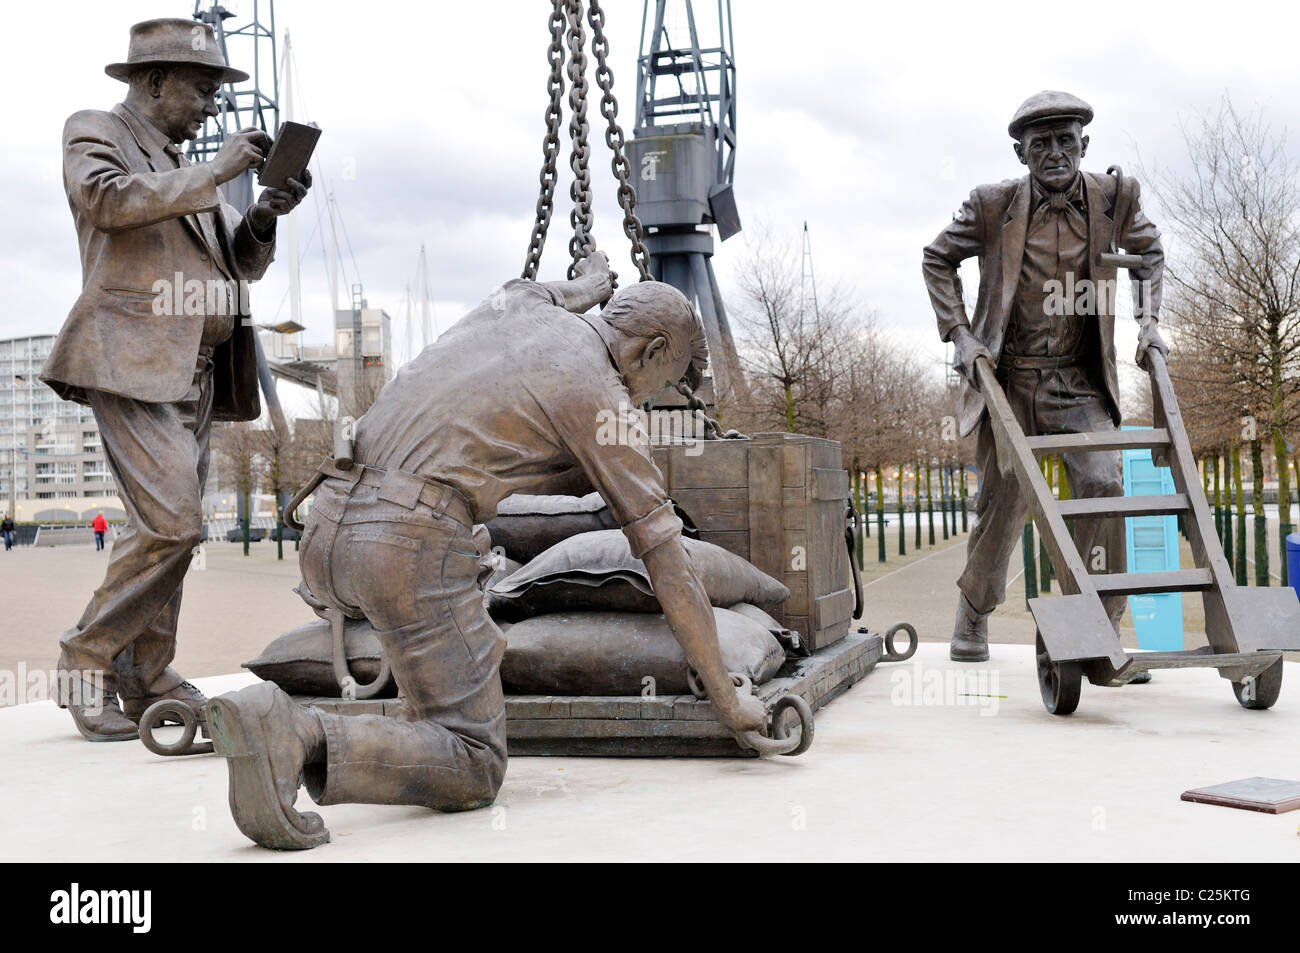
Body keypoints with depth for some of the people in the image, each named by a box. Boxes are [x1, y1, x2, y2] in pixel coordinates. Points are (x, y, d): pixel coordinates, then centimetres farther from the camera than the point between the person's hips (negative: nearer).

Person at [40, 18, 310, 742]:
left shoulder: (186, 168, 27)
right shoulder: (95, 132, 6)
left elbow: (244, 264, 23)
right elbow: (106, 199, -16)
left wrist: (263, 217, 3)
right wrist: (211, 175, -15)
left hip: (197, 369, 8)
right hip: (133, 361, -8)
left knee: (173, 524, 5)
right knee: (173, 520, -18)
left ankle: (147, 677, 12)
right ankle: (87, 664, -4)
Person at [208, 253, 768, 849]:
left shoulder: (517, 300, 22)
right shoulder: (603, 399, 5)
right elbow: (664, 555, 4)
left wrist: (585, 288, 71)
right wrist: (726, 697, 10)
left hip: (328, 531, 8)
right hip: (413, 548, -7)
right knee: (473, 774, -2)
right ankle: (294, 739, -25)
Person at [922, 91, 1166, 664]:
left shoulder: (1113, 197, 0)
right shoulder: (993, 206, -6)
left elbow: (1148, 250, 20)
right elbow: (938, 260, 8)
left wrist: (1149, 319, 8)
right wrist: (960, 334, -3)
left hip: (1079, 381, 2)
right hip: (1007, 379, -1)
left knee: (1103, 485, -15)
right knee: (1002, 502, 2)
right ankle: (973, 617, 25)